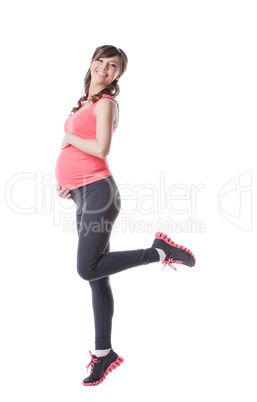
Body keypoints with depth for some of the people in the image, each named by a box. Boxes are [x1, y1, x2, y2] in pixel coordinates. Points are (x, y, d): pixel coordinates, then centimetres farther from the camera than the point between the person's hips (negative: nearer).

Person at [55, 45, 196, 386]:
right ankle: (104, 353, 15)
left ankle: (160, 251, -3)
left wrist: (69, 138, -2)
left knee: (88, 269, -17)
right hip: (83, 195, 8)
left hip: (97, 191, -8)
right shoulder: (86, 103, 21)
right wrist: (66, 182, 12)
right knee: (96, 276, 8)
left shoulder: (106, 102, -4)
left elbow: (100, 148, -18)